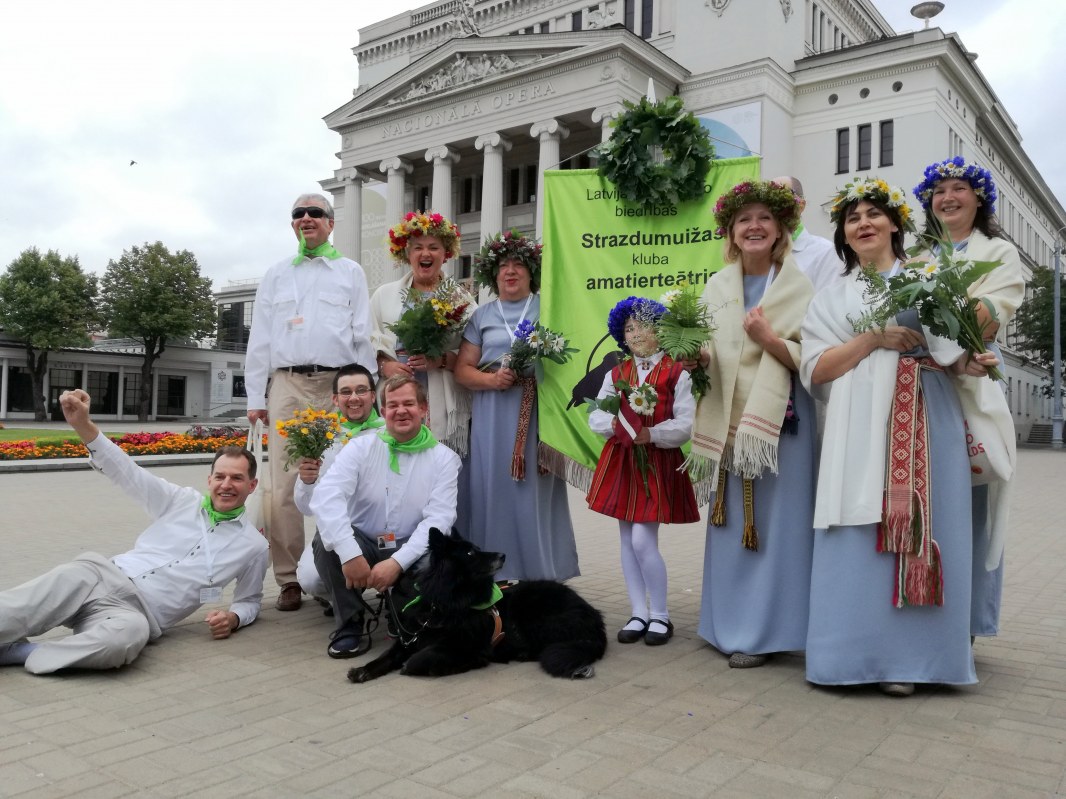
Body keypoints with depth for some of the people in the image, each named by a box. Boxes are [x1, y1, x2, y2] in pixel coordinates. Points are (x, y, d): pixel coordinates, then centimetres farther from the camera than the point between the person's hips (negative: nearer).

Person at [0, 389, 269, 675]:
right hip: (101, 574, 3)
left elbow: (250, 600, 22)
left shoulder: (254, 546, 10)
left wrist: (234, 618, -3)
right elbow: (127, 472, 2)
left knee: (128, 635, -39)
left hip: (136, 611, -2)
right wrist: (83, 424, -13)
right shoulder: (181, 501, 12)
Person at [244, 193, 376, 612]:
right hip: (288, 385, 2)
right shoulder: (276, 275, 20)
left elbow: (362, 336, 7)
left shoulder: (351, 272, 14)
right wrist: (255, 397, 7)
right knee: (284, 486, -5)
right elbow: (260, 338, 15)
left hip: (339, 386, -1)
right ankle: (289, 580, 2)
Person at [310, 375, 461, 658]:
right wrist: (350, 554, -33)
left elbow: (438, 518, -12)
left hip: (410, 551, 0)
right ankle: (350, 626, -11)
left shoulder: (444, 458, -2)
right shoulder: (361, 447, -4)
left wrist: (397, 562, -26)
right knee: (327, 538, -30)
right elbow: (326, 496, -19)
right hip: (362, 545, 1)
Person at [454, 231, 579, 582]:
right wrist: (492, 379, -9)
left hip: (538, 414, -2)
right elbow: (463, 368, 11)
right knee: (495, 491, 0)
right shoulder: (482, 316, 15)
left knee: (535, 492, -3)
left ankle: (540, 574, 5)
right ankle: (497, 575, 8)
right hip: (493, 417, 2)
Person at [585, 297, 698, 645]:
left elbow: (686, 425, -10)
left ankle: (660, 616, 8)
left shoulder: (676, 373, -4)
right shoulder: (616, 373, 10)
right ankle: (639, 613, 19)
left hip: (658, 463, -5)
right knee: (628, 541, 7)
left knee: (643, 541, -9)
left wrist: (650, 434, -22)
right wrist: (614, 424, -15)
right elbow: (594, 415, 4)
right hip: (621, 460, 5)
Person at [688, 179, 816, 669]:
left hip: (778, 422, -4)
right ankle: (730, 623, 22)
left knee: (771, 526, -1)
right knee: (730, 527, 10)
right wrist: (697, 357, -8)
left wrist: (768, 338, -20)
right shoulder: (717, 285, 11)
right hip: (728, 421, 4)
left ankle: (763, 632, 10)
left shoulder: (799, 287, -2)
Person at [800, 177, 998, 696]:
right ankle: (859, 651, 4)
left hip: (926, 423, 0)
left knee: (921, 529, -3)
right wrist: (873, 339, -7)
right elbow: (814, 371, 5)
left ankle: (907, 657, 5)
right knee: (859, 539, -5)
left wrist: (969, 363, -13)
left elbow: (954, 346, 10)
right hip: (860, 429, 0)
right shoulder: (831, 299, 16)